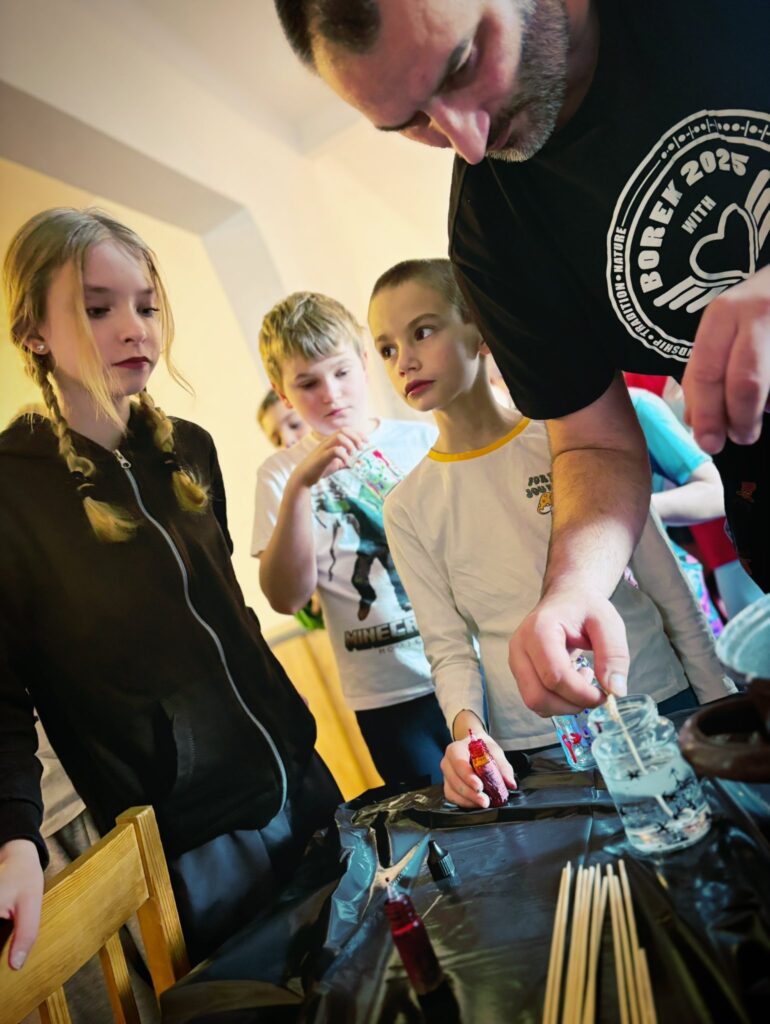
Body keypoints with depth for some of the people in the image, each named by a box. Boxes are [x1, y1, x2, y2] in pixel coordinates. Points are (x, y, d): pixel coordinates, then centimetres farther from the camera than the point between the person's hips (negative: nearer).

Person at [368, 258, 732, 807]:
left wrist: (723, 714, 2)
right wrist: (467, 728, -20)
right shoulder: (408, 509, -2)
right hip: (530, 750, 0)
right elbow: (448, 648, -1)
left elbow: (669, 587, 0)